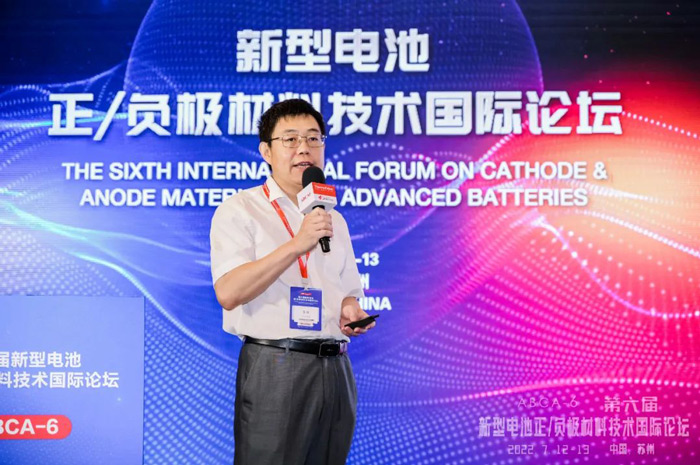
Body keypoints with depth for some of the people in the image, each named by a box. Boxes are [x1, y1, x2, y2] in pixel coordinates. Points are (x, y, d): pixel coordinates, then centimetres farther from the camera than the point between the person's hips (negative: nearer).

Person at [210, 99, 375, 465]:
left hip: (334, 367, 6)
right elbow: (228, 293, -16)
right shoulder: (240, 210, -3)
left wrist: (350, 311, -1)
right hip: (275, 368, -6)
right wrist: (296, 246, -23)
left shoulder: (333, 219, 17)